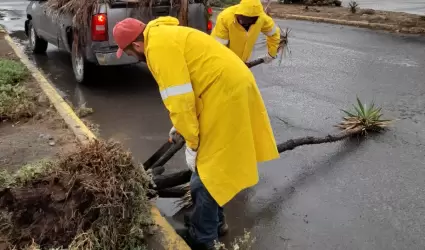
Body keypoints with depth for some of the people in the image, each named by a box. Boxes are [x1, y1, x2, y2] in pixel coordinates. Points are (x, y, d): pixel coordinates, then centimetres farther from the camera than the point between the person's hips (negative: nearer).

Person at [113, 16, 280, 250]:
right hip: (232, 82, 10)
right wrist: (182, 125, 31)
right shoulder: (164, 35, 17)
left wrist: (191, 143, -12)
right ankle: (213, 219, 36)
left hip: (224, 90, -10)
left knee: (206, 167, -1)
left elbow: (179, 98, -20)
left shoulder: (158, 46, -16)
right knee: (210, 161, 20)